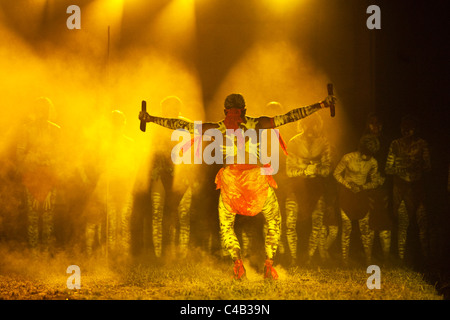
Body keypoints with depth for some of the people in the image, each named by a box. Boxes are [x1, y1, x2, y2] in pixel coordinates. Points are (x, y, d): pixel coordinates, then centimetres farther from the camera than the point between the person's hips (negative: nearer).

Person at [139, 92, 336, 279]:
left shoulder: (216, 128, 9)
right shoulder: (256, 124, 8)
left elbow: (181, 125, 12)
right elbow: (289, 117, 5)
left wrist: (152, 119, 20)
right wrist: (321, 105, 6)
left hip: (230, 179, 0)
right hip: (257, 179, 0)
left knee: (226, 226, 20)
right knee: (273, 221, 22)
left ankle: (237, 262, -5)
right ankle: (269, 265, 6)